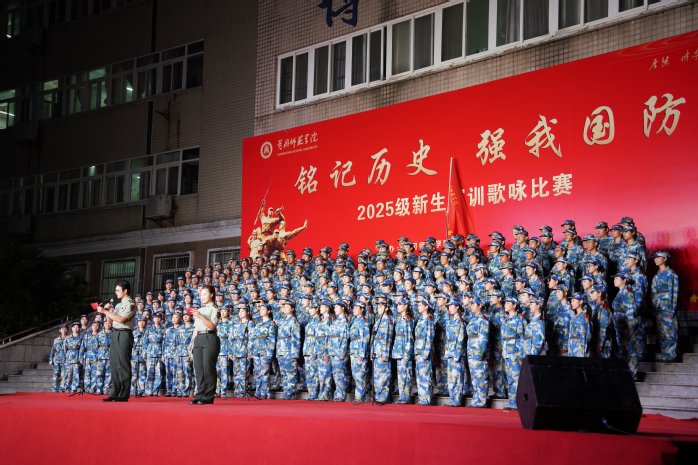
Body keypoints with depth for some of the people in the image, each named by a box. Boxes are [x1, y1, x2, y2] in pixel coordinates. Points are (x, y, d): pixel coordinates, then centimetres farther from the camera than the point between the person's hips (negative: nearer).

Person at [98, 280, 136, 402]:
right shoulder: (118, 304, 19)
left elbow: (121, 319, -19)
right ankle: (115, 393, 13)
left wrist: (105, 311, -16)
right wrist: (107, 310, 2)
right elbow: (111, 319, 21)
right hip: (115, 333, 9)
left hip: (124, 334, -9)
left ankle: (124, 395, -4)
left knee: (123, 365, -7)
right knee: (114, 364, 8)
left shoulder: (130, 304, -8)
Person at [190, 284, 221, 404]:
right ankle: (200, 395, 7)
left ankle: (208, 396, -4)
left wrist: (200, 316, -22)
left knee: (208, 367, -7)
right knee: (198, 368, 2)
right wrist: (193, 343, 16)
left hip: (209, 339, -7)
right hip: (198, 340, 7)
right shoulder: (199, 310, 21)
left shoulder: (213, 309, 0)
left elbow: (212, 326, -13)